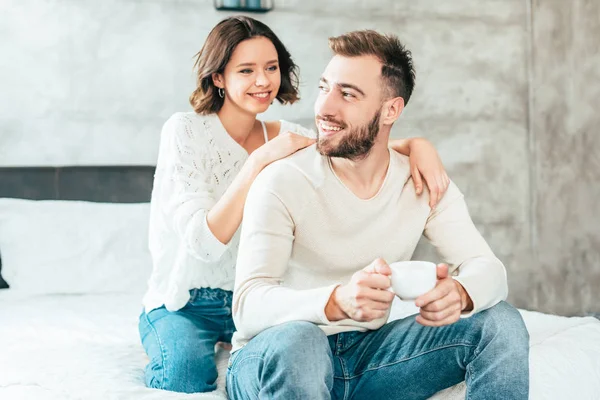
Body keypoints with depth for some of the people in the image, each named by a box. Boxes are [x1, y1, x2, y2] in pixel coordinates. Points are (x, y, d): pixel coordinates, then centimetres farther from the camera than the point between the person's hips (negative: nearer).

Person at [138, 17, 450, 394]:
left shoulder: (288, 137, 2)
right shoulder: (186, 130, -13)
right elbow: (203, 242, -23)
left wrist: (417, 145, -27)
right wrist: (259, 161, -28)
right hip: (185, 303, -4)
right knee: (189, 372, -32)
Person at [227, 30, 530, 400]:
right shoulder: (281, 184, -16)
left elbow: (489, 269, -9)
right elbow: (248, 306, -26)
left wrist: (458, 292, -35)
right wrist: (338, 301, -46)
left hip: (367, 352, 4)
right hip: (273, 361, -4)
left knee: (500, 322, -11)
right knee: (296, 339, -40)